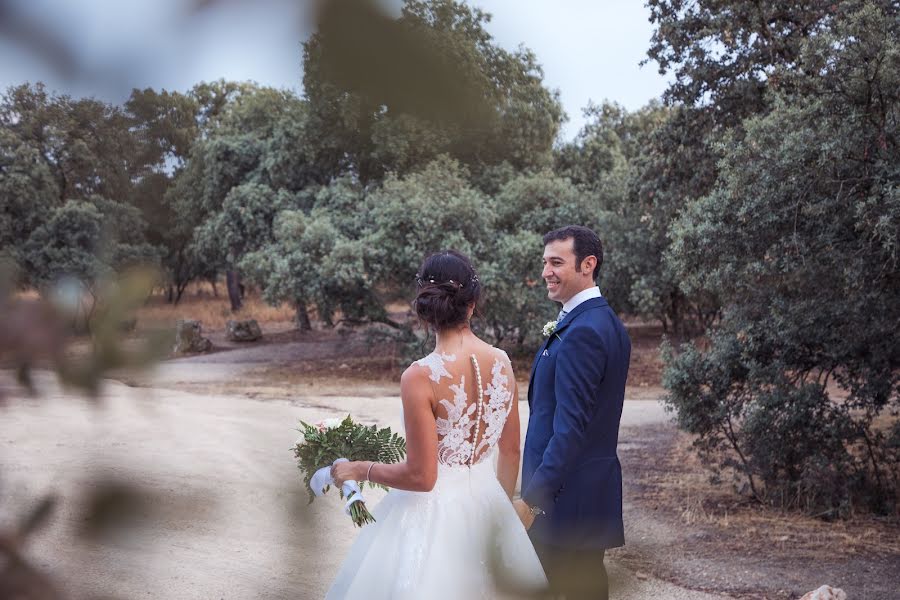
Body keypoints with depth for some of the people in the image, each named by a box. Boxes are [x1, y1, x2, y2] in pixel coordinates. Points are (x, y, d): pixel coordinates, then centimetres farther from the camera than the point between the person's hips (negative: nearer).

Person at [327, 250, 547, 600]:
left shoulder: (420, 377, -21)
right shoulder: (501, 362, -5)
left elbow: (421, 476, -19)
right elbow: (510, 452, 6)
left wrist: (360, 470, -4)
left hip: (434, 511, -5)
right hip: (485, 504, 5)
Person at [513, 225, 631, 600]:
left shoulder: (581, 333, -19)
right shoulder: (608, 322, 12)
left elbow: (571, 425, -24)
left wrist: (532, 499, -22)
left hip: (567, 495, -10)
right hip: (597, 486, 10)